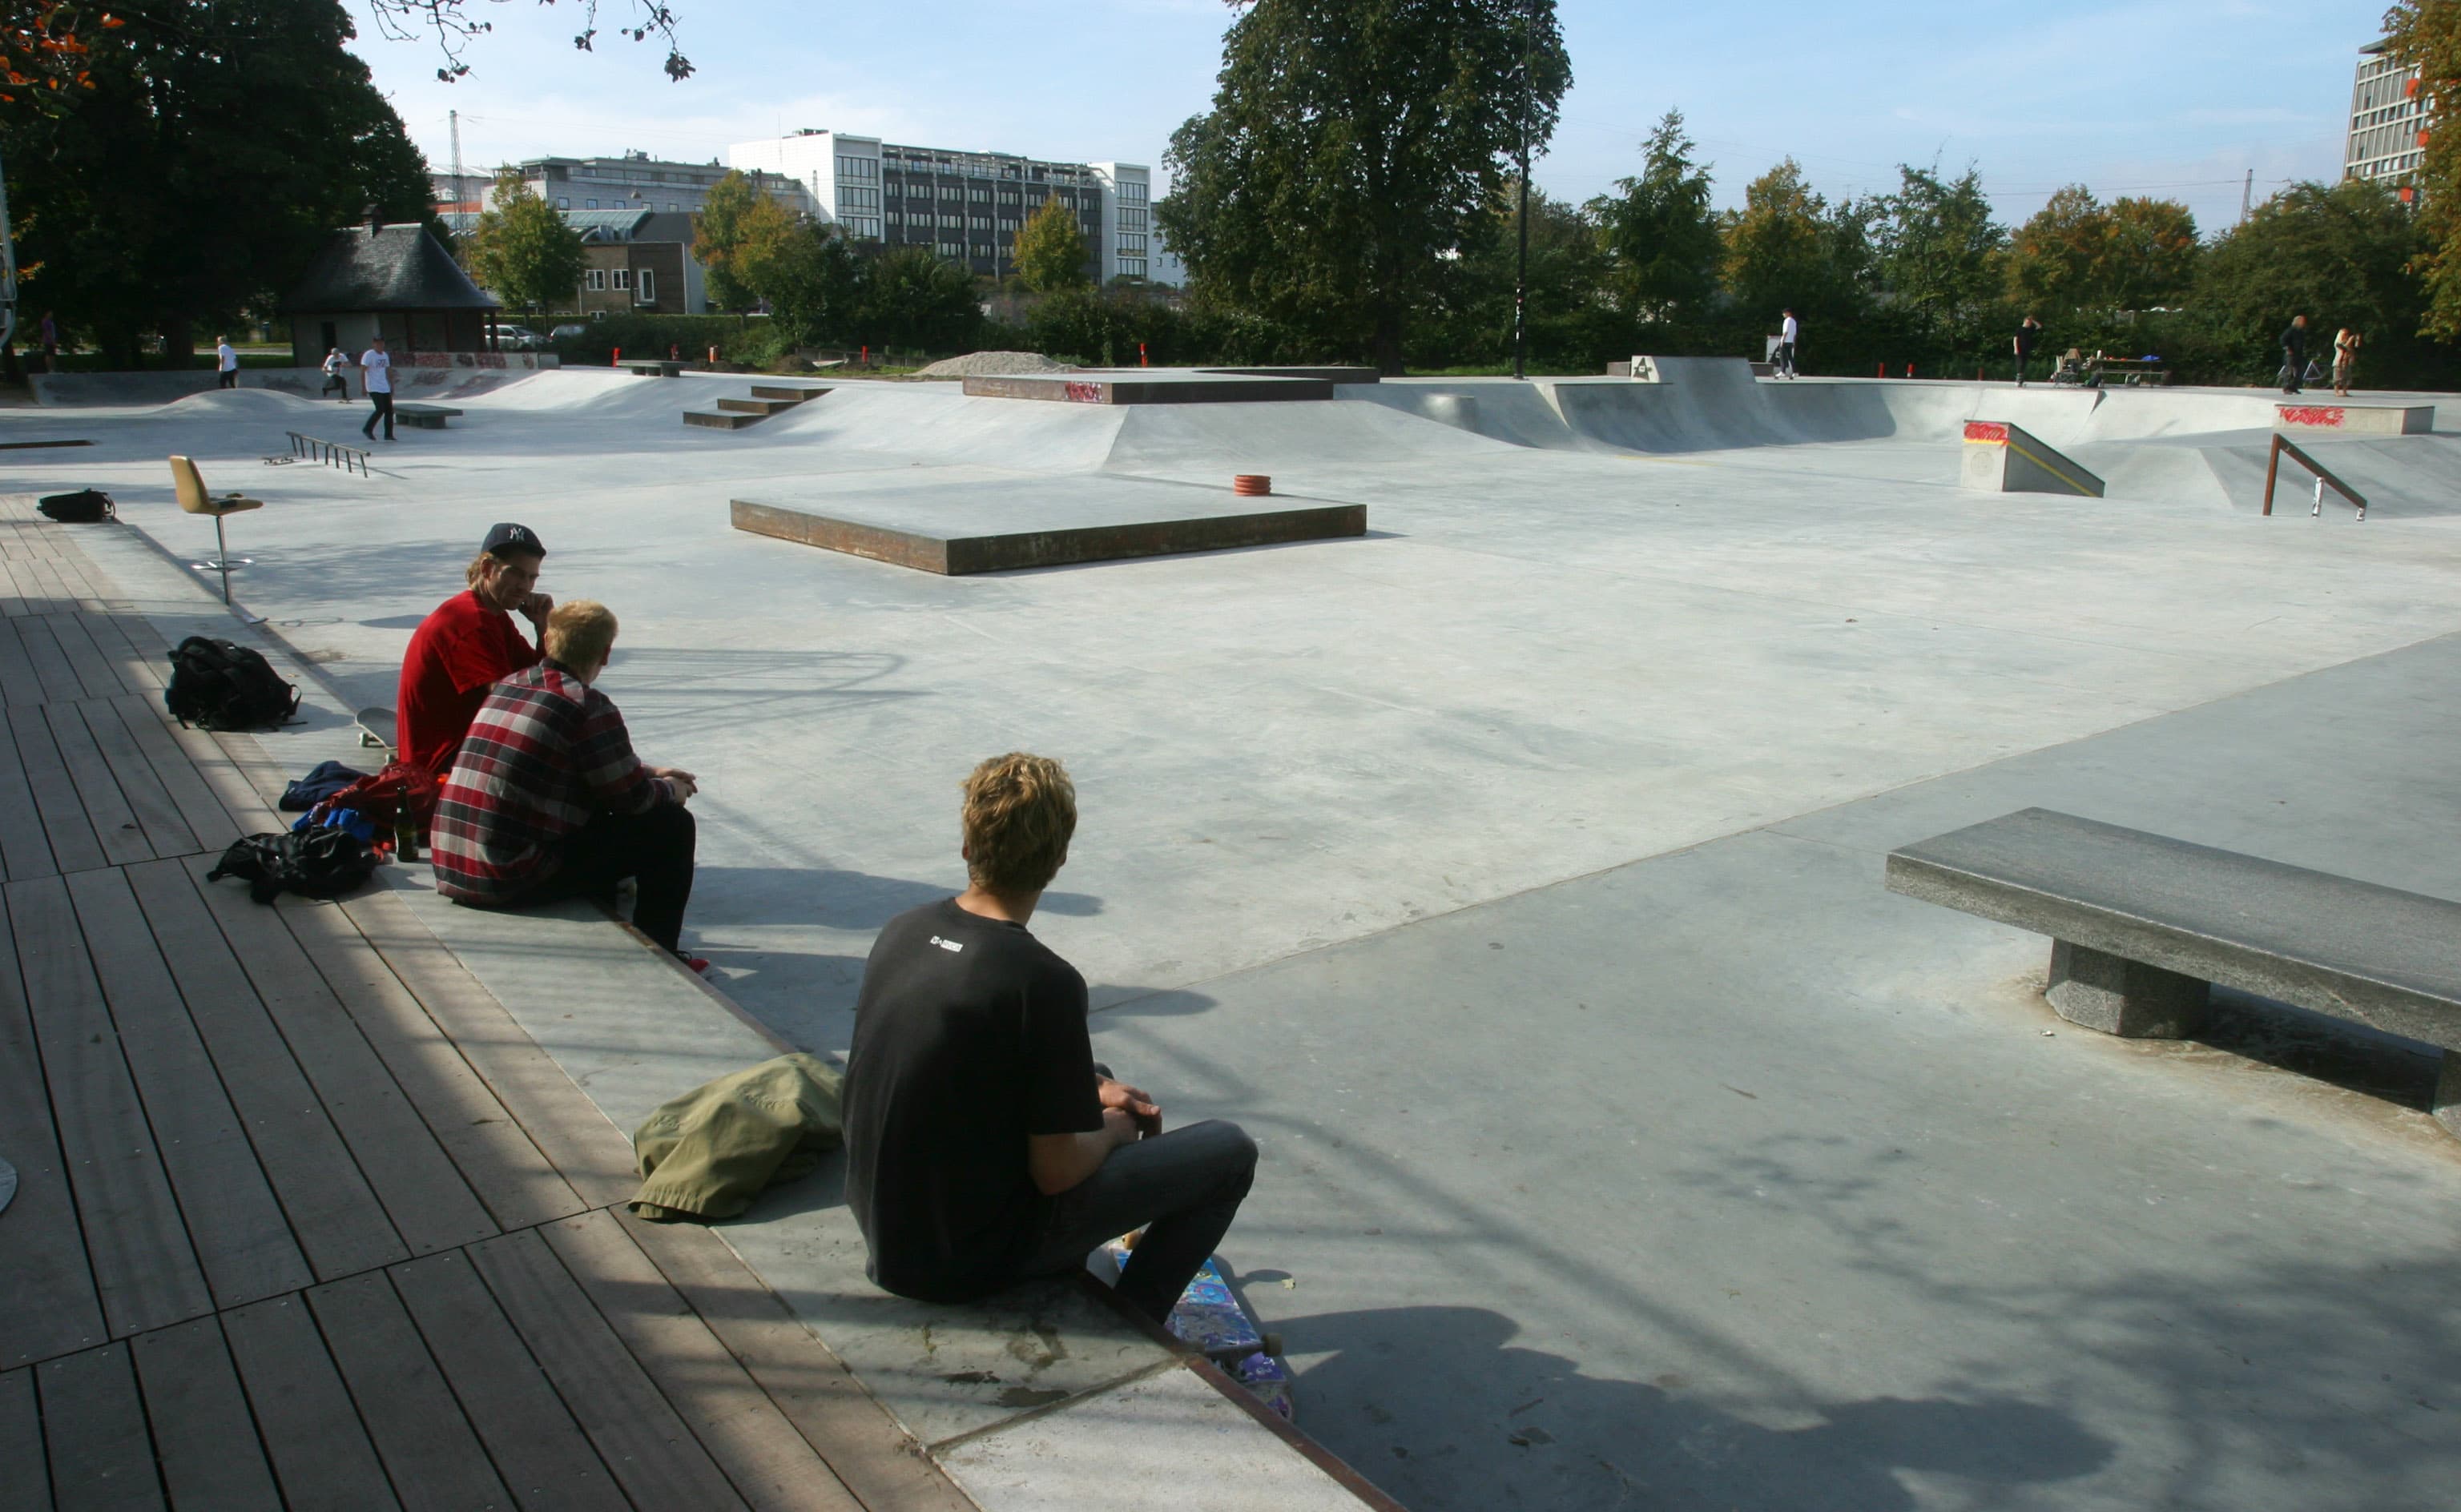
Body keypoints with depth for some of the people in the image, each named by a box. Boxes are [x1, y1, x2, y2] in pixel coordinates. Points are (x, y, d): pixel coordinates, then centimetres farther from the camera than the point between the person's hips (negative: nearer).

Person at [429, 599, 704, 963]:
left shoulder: (507, 686, 13)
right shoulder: (588, 706, -13)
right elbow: (632, 797, -6)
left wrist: (650, 772, 31)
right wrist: (670, 790, 16)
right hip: (513, 879, -9)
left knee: (597, 816, 31)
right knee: (671, 824, 1)